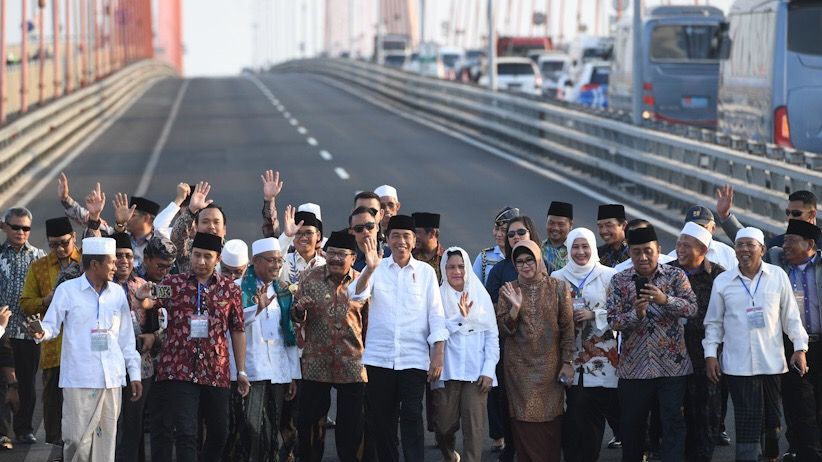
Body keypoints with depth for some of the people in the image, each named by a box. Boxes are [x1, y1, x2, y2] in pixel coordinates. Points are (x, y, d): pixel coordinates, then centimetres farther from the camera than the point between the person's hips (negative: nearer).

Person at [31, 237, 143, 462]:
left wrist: (134, 373, 14)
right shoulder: (67, 290, 0)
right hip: (79, 379, -4)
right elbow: (52, 325, 1)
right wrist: (41, 333, -23)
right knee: (77, 438, -8)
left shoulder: (117, 293, 12)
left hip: (112, 379, 4)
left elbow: (126, 337, 16)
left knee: (106, 439, 5)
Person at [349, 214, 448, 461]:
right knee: (380, 419, 7)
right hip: (379, 357, 1)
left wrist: (438, 355, -5)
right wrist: (370, 269, -30)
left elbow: (436, 314, 3)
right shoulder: (377, 269, 4)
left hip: (414, 358, -1)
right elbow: (355, 295, -12)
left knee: (411, 418, -7)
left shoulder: (426, 272, 5)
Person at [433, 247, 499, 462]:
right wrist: (460, 317, -17)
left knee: (474, 427, -9)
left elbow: (492, 336, 6)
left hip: (476, 372, 0)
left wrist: (488, 371, -2)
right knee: (445, 425, 7)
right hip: (447, 372, 0)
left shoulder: (481, 296, 8)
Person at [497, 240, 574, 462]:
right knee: (524, 422, -3)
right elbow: (503, 330, 1)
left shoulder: (558, 288, 2)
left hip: (550, 365, -1)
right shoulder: (508, 291, 5)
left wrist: (567, 362, -2)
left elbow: (567, 327, 3)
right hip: (520, 367, 1)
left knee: (551, 421, -1)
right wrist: (515, 308, -16)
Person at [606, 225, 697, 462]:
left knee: (673, 422, -2)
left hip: (671, 364, -1)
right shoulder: (619, 281, 4)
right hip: (633, 367, 1)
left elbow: (692, 308, -11)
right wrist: (635, 314, -23)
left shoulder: (676, 276, 2)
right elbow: (613, 320, -3)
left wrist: (665, 299, -28)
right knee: (631, 424, 9)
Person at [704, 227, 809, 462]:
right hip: (738, 364, -1)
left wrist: (799, 347, 4)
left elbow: (791, 316, 8)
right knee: (747, 422, -4)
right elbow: (714, 322, 9)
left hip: (773, 361, 1)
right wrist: (710, 354, 2)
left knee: (772, 417, 9)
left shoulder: (778, 276, 3)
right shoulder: (722, 281, 2)